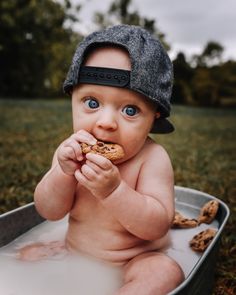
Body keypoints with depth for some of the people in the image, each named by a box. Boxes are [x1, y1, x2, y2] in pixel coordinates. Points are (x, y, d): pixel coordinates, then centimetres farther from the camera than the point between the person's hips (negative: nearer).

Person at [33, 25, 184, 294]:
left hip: (134, 260, -3)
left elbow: (157, 226, -26)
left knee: (166, 272, -30)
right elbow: (49, 212, -9)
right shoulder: (70, 152, -9)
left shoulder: (152, 159, -22)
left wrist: (113, 190, -40)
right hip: (73, 254, 4)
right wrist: (64, 173, -28)